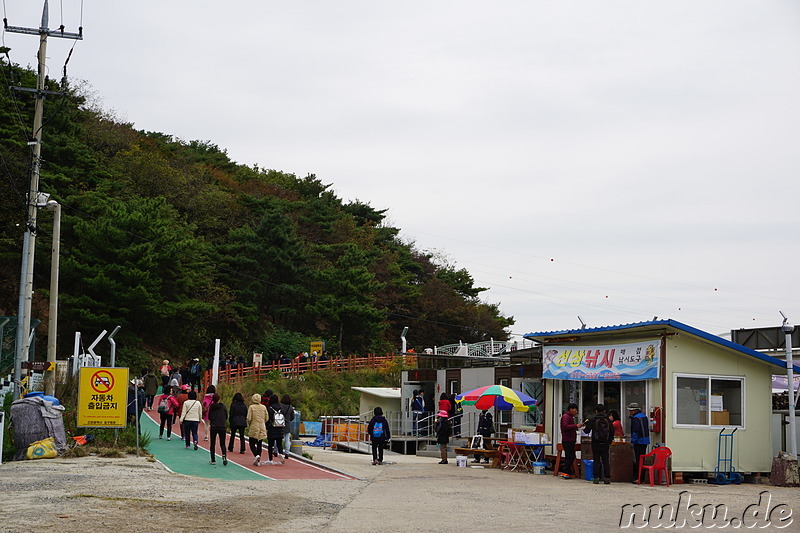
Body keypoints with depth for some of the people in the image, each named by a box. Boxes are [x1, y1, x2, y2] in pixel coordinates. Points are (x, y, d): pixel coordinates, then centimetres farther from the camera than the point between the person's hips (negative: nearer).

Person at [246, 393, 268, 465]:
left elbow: (249, 419, -10)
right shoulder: (264, 407, 3)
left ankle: (256, 455, -21)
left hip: (254, 428, -4)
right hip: (262, 429, 4)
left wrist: (248, 427, 6)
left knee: (252, 444, 3)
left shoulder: (251, 407, -8)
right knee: (259, 444, 10)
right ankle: (258, 461, 9)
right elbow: (266, 418, 5)